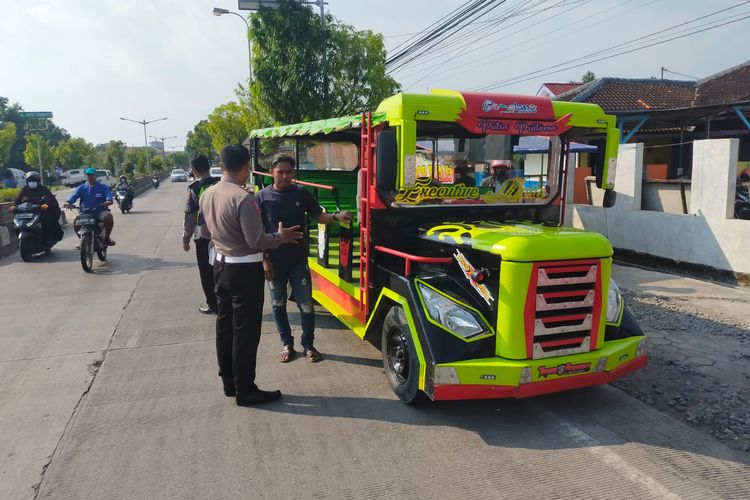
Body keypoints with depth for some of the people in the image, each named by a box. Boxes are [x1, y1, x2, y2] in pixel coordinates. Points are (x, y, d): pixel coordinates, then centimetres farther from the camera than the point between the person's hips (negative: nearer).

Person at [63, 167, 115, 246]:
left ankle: (107, 237, -10)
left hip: (100, 211, -2)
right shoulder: (82, 187, 15)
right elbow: (74, 195, -2)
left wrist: (109, 200, -35)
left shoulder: (102, 186, 9)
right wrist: (68, 202, -24)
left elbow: (108, 194, -10)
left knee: (108, 217, -33)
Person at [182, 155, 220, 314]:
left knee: (207, 273, 9)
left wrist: (186, 239, 0)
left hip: (204, 237, -4)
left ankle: (213, 305, 16)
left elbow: (190, 216, -10)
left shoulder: (194, 188, -13)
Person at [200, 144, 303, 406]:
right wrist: (281, 236, -5)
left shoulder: (207, 195, 3)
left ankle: (229, 382, 29)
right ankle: (245, 390, 10)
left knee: (224, 325, 16)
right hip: (245, 270, -8)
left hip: (221, 265, 8)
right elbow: (256, 241, -21)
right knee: (245, 330, 1)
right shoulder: (243, 198, -22)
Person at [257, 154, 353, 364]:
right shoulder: (263, 197, -4)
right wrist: (264, 260, -7)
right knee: (279, 304, 11)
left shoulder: (302, 193, -1)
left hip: (298, 260, 0)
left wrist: (336, 216, -19)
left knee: (306, 304, 2)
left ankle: (308, 344, 20)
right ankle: (287, 344, 27)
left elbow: (319, 216, 3)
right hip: (274, 262, 0)